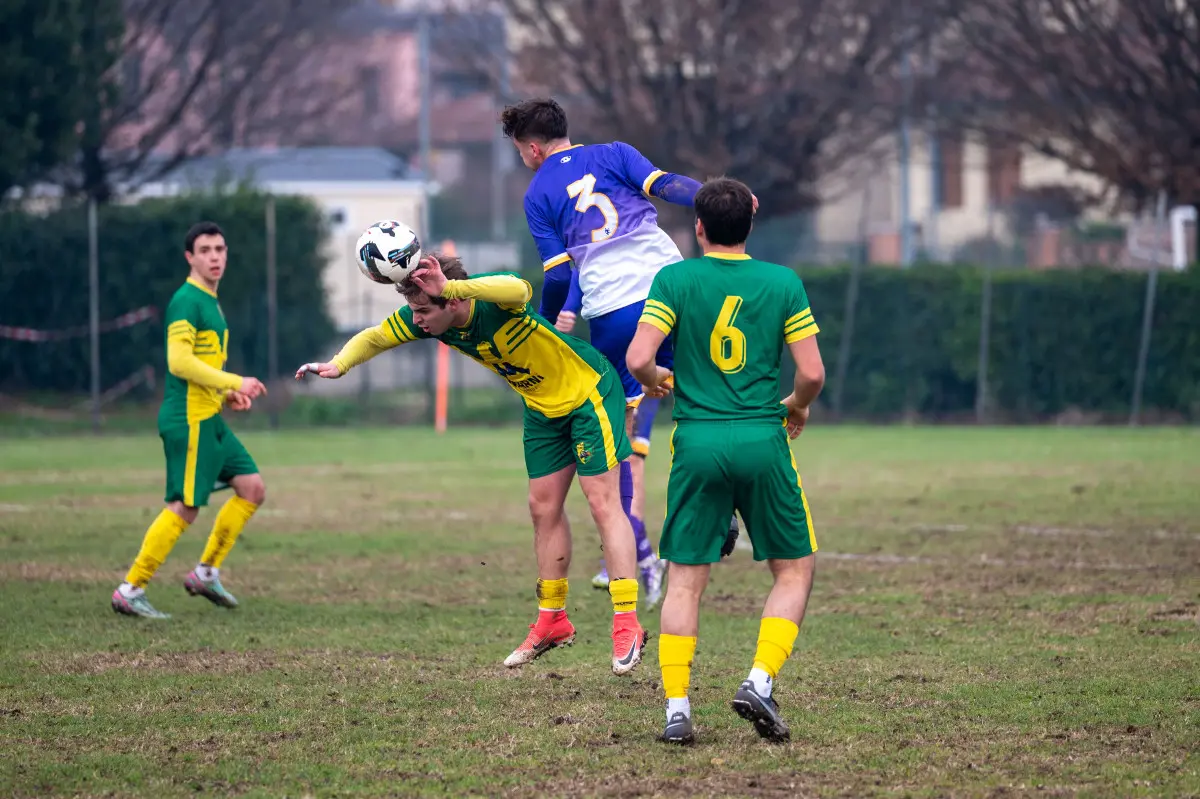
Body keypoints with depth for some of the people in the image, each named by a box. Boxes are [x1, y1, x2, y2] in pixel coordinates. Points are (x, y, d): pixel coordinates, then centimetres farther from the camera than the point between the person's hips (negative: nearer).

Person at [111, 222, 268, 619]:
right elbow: (179, 361, -23)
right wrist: (234, 383, -18)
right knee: (184, 508, -9)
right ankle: (130, 590, -4)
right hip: (188, 419, -10)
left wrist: (227, 393, 11)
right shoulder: (187, 301, -14)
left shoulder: (210, 302, 17)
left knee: (252, 488, 7)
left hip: (209, 421, 10)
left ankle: (206, 573, 13)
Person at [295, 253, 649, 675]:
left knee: (602, 502, -12)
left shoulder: (493, 300, -35)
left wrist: (452, 286, -69)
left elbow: (519, 290, -59)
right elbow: (373, 338, 0)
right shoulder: (422, 320, -14)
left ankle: (627, 624, -13)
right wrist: (337, 365, -19)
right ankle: (552, 620, 22)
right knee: (544, 508, 10)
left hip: (589, 391, -8)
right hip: (542, 407, 8)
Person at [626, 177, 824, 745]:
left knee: (685, 580, 7)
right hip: (763, 442, -1)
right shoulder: (783, 283, 2)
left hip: (697, 442, 1)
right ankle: (760, 681, -4)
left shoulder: (676, 279, 0)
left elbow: (638, 359, -8)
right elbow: (812, 373, -1)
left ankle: (676, 708, 0)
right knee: (794, 570, 13)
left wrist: (656, 380, 14)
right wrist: (797, 405, 21)